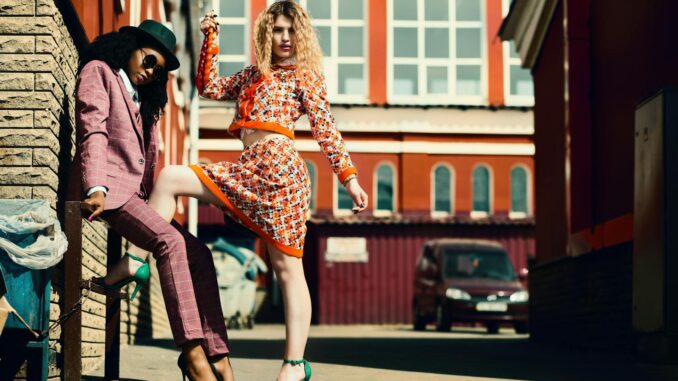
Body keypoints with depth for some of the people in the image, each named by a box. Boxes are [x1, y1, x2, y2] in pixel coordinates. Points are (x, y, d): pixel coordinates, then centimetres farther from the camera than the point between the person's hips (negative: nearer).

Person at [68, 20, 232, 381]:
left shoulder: (142, 97, 27)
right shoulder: (98, 72, 3)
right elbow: (92, 132, -12)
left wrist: (152, 199, 5)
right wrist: (97, 188, -26)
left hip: (135, 192, 9)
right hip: (109, 188, -9)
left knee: (198, 253, -7)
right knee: (170, 241, -28)